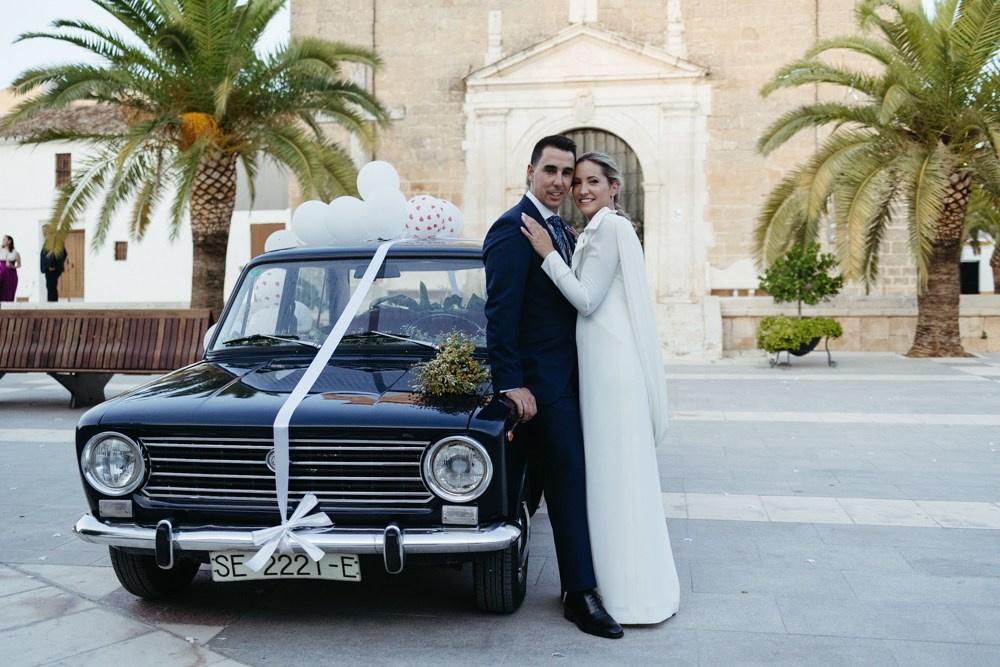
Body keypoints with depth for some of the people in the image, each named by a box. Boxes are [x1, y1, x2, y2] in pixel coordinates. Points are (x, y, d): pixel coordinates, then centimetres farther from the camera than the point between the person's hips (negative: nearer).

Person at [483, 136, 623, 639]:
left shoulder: (560, 230, 16)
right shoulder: (513, 228, -13)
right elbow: (500, 312, -19)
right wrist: (510, 383, -22)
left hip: (565, 375, 9)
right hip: (540, 380, -9)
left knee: (543, 475, 16)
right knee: (569, 479, -7)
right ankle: (581, 594, 2)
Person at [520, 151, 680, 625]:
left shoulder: (609, 228, -13)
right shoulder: (603, 229, 18)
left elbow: (586, 300, -17)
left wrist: (548, 255, -14)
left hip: (612, 364, -10)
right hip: (604, 360, 10)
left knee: (618, 473, -4)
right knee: (615, 473, 15)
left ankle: (633, 594, 6)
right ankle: (637, 582, 27)